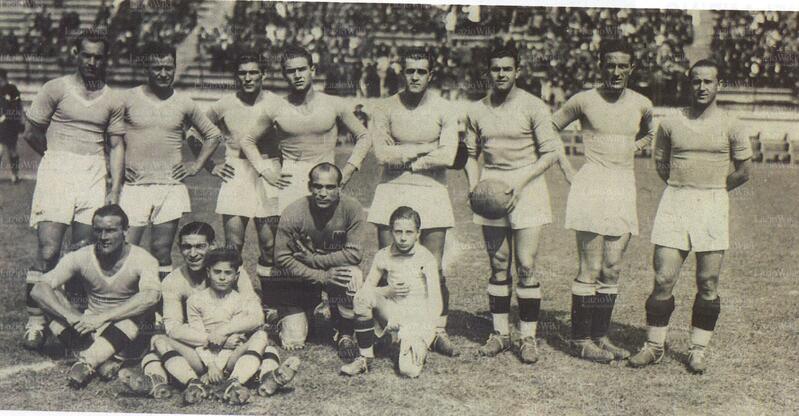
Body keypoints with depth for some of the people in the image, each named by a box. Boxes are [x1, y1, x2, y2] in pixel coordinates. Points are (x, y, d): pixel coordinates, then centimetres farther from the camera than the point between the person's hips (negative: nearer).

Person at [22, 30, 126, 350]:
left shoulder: (113, 100, 11)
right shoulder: (56, 88, 2)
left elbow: (116, 145, 10)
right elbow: (31, 134, 5)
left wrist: (115, 191, 3)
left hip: (94, 175, 3)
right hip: (57, 172, -3)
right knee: (48, 251, -11)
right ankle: (35, 322, -4)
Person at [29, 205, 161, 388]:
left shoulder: (142, 259, -16)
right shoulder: (81, 257, -9)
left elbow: (151, 296, -36)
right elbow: (38, 290, -17)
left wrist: (102, 318, -40)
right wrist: (72, 316, -34)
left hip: (126, 326, -3)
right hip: (89, 328, 3)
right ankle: (105, 357, -24)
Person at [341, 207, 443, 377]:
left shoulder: (426, 258, -7)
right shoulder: (383, 256, 2)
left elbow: (435, 301, -11)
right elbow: (366, 288, 4)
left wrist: (420, 334, -21)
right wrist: (388, 291, -16)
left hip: (418, 318, -3)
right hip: (393, 314, 3)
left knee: (409, 370, -24)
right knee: (362, 297, -26)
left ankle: (420, 346, 13)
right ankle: (364, 357, -13)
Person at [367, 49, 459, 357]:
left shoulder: (443, 111, 2)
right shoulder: (386, 108, 2)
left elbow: (447, 156, -10)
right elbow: (382, 153, -9)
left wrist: (404, 158, -7)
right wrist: (424, 149, -8)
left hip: (431, 193, 0)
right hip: (392, 192, 0)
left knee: (434, 270, 1)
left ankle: (439, 330, 16)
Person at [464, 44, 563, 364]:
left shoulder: (533, 106, -4)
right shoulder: (478, 110, 8)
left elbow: (551, 152, -5)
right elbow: (471, 154, 18)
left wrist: (520, 182, -13)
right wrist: (473, 185, 1)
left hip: (526, 187, -3)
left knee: (526, 266, -5)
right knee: (498, 266, 8)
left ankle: (528, 337, 5)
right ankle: (500, 332, 18)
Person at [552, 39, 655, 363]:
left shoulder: (642, 105, 7)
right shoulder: (584, 101, -4)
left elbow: (650, 135, 28)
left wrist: (633, 149, 9)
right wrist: (568, 172, 0)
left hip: (624, 190, 5)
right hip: (591, 188, -4)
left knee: (612, 270, 8)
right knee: (590, 269, -4)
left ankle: (600, 336, 17)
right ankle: (581, 339, 5)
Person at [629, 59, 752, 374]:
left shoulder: (730, 126, 1)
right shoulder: (670, 124, 5)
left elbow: (744, 171, 8)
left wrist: (711, 190, 10)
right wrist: (683, 188, 12)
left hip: (713, 205, -1)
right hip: (674, 203, 1)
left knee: (708, 284, 2)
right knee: (663, 280, -2)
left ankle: (698, 350, 15)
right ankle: (654, 345, 11)